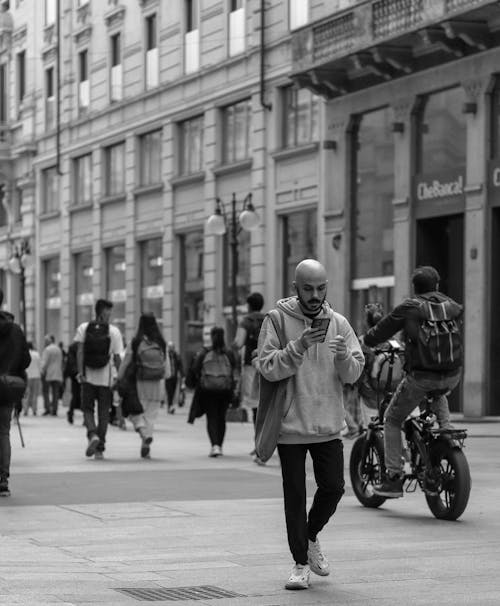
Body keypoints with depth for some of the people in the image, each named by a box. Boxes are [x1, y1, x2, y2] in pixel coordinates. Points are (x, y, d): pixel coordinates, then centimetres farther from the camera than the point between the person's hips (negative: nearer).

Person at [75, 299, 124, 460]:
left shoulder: (83, 328, 0)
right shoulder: (114, 331, -3)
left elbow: (80, 351, -6)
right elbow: (117, 357, -3)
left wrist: (80, 372, -7)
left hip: (88, 378, 0)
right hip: (106, 378, 0)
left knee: (87, 409, 11)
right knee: (103, 412, 7)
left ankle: (92, 434, -16)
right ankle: (99, 448, 7)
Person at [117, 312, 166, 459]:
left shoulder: (135, 343, -8)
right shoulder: (161, 343, 0)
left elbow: (125, 363, -7)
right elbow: (165, 365, 3)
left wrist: (118, 381, 2)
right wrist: (163, 388, 12)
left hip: (139, 383, -2)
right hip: (157, 384, 2)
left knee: (134, 411, 11)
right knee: (151, 415, 10)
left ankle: (144, 433, -17)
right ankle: (145, 449, 8)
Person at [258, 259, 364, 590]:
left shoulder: (338, 323, 3)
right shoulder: (277, 321, -6)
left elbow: (354, 374, -1)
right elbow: (268, 368, -15)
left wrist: (343, 356, -22)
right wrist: (300, 346, -27)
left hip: (328, 426, 3)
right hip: (291, 425, -2)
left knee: (333, 487, 3)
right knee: (295, 495, 3)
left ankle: (311, 537, 30)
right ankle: (301, 563, 14)